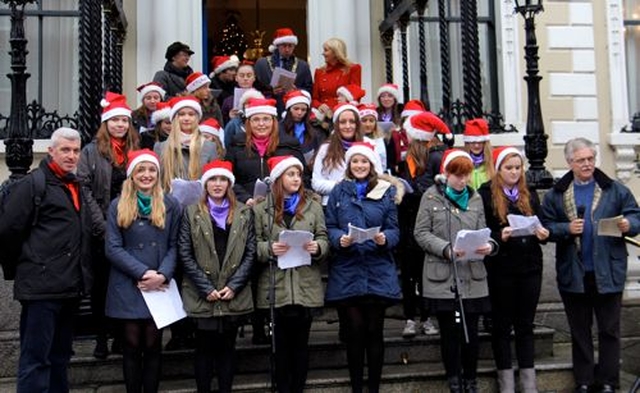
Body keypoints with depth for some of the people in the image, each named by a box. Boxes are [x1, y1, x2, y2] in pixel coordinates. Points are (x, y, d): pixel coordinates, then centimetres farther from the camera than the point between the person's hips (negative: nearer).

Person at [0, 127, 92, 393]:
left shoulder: (77, 187, 18)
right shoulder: (34, 183, -7)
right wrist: (34, 258, -1)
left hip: (70, 287, 8)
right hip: (42, 286, -8)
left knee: (60, 356, 17)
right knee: (36, 358, -5)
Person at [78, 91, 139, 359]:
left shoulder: (136, 151, 8)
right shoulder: (92, 151, -1)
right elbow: (84, 190, -8)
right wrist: (102, 225, -14)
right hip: (101, 232, -2)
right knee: (100, 284, 6)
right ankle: (101, 337, 16)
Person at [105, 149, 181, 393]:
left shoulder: (171, 206, 6)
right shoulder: (118, 206, 2)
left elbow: (174, 246, 3)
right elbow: (112, 248, -5)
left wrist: (162, 275, -13)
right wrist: (143, 273, -13)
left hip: (159, 287, 1)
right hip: (127, 287, -1)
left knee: (152, 346, 5)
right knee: (132, 347, 5)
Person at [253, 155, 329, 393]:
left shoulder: (313, 207, 7)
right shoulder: (261, 209, 2)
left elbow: (323, 238, 6)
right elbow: (253, 244, 0)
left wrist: (317, 247, -15)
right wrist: (269, 248, -18)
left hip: (306, 287, 1)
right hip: (276, 288, -1)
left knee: (301, 343, 9)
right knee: (281, 344, 6)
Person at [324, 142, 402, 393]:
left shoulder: (386, 192, 8)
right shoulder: (339, 191, 8)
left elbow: (394, 230, 3)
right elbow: (329, 227, 3)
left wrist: (385, 238, -18)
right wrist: (340, 239, -17)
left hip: (377, 271, 0)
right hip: (346, 271, 0)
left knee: (374, 332, 3)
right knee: (354, 332, 1)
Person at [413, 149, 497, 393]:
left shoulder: (476, 198, 12)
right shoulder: (431, 196, 2)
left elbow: (482, 231, 11)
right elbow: (421, 233, -2)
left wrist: (489, 245, -11)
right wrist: (446, 249, -16)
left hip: (473, 277, 2)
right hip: (442, 276, -2)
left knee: (471, 332, 4)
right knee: (449, 333, 5)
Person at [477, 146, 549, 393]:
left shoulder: (530, 194, 11)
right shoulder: (486, 194, -4)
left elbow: (540, 225, 14)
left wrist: (542, 234, -7)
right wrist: (499, 236, -24)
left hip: (530, 266, 4)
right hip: (500, 268, -4)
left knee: (526, 325, 10)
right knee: (502, 325, 6)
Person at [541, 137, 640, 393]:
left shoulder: (615, 190, 1)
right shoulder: (556, 195, 3)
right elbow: (546, 227, 0)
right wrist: (566, 229, -17)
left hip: (607, 273, -1)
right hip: (573, 274, 1)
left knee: (609, 330, 7)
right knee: (579, 331, 12)